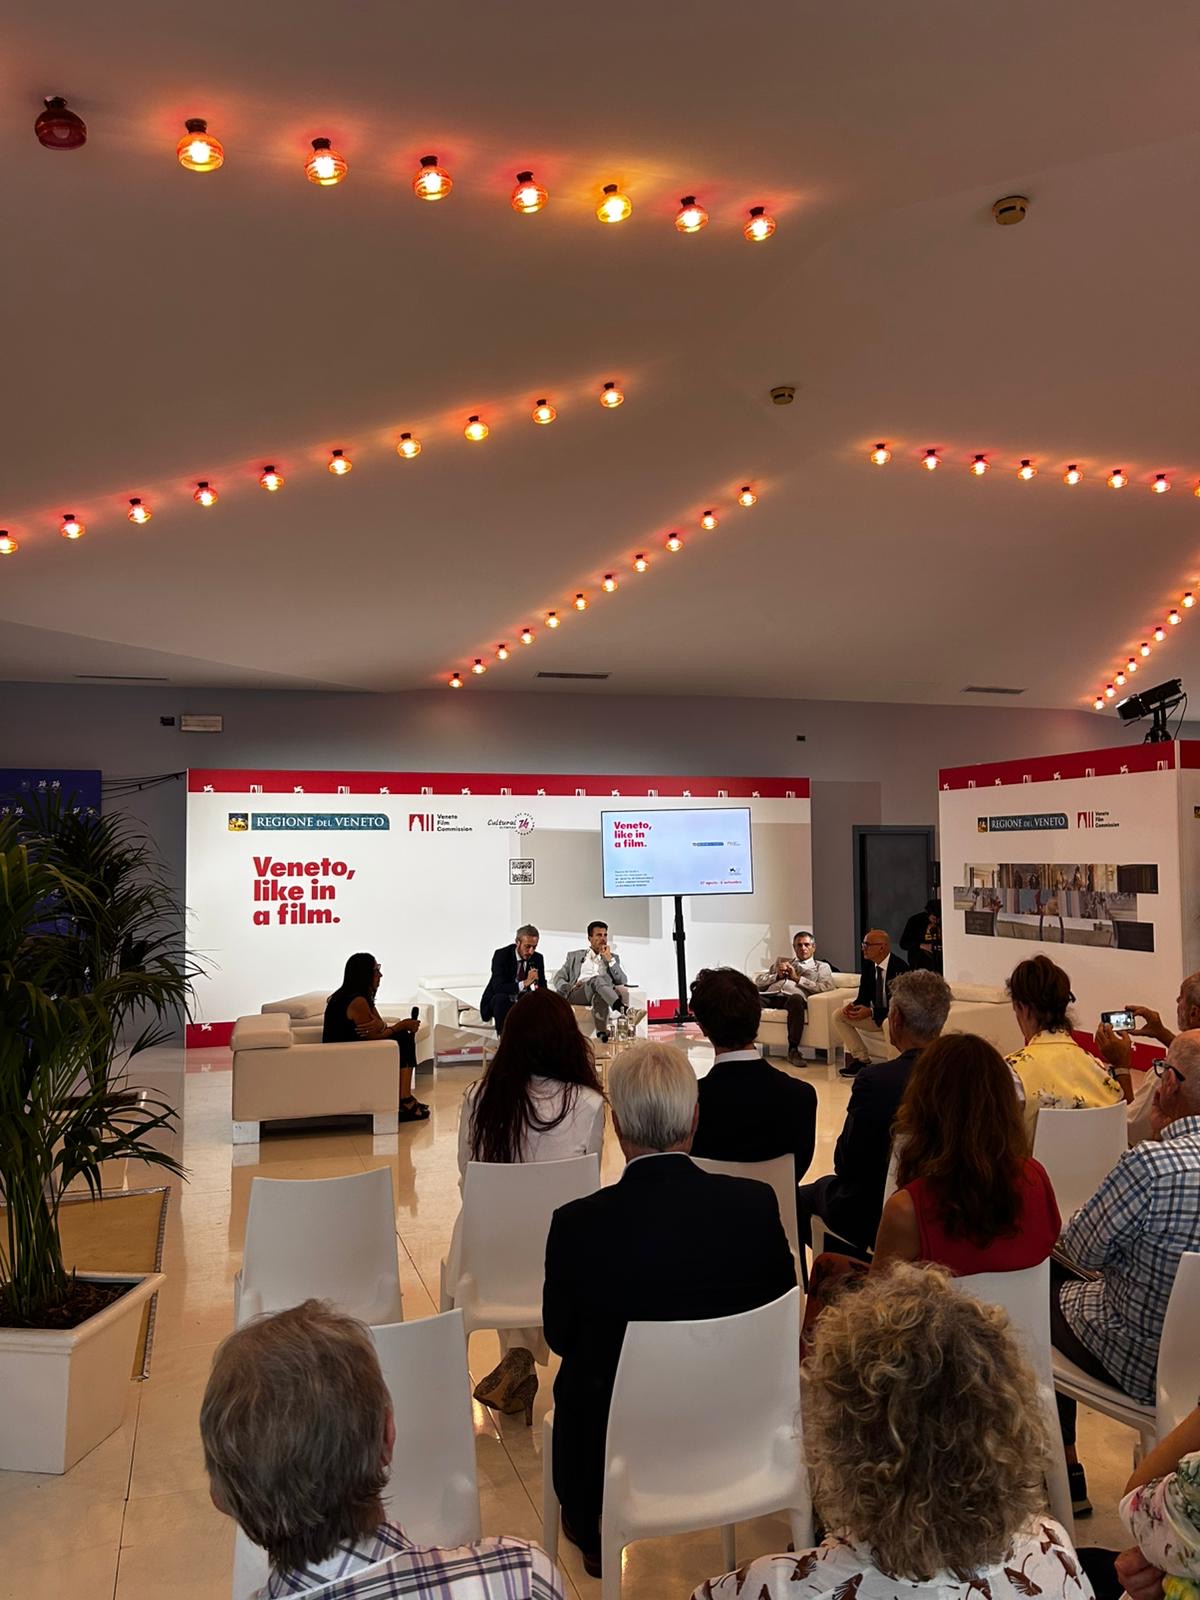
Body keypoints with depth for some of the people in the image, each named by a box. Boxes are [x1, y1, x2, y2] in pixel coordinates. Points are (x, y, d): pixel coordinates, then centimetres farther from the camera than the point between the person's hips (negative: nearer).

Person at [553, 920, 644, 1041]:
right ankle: (626, 1011, -55)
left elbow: (623, 982, 12)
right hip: (576, 994, -1)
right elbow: (558, 978, 17)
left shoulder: (613, 957, 26)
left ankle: (601, 1031, -58)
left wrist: (609, 959, 4)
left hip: (601, 993, 1)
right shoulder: (574, 956, 25)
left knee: (599, 995, -39)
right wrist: (568, 988, -6)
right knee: (597, 979, -36)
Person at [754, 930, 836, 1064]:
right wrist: (777, 975, 8)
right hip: (770, 995, 2)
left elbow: (827, 987, 5)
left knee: (796, 998, -42)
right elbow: (758, 980, 26)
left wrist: (798, 978, 2)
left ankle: (793, 1050, -33)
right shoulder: (782, 961, 35)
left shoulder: (821, 966, 26)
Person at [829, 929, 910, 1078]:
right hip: (875, 1016, 8)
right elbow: (864, 996, 6)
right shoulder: (868, 965, 0)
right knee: (837, 1016, -2)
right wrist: (852, 1005, -17)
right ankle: (862, 1059, 0)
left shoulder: (900, 967, -22)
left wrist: (871, 1012, -31)